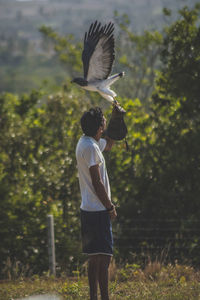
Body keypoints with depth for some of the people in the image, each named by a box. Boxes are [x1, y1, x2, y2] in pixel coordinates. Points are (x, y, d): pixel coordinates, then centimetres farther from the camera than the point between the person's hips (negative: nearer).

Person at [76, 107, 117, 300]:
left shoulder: (87, 142, 12)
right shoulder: (90, 147, -18)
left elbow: (108, 145, 35)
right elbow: (97, 183, -19)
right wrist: (110, 207, -13)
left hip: (89, 209, 10)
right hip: (97, 210, -10)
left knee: (95, 257, 13)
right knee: (103, 256, -10)